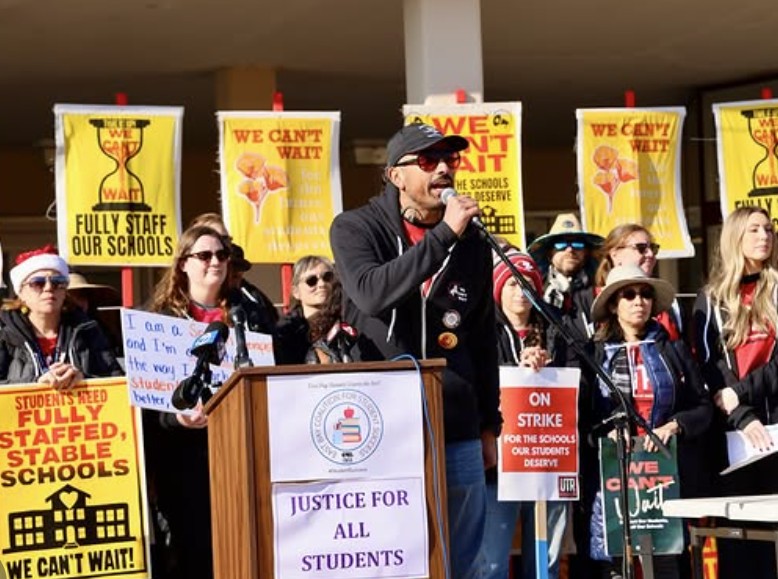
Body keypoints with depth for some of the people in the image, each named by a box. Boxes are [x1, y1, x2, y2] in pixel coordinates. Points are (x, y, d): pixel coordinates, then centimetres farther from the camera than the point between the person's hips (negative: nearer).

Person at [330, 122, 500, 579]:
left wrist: (489, 424, 16)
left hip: (457, 430, 4)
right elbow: (372, 294, -22)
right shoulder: (356, 229, -1)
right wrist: (443, 235, -24)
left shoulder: (471, 242, 11)